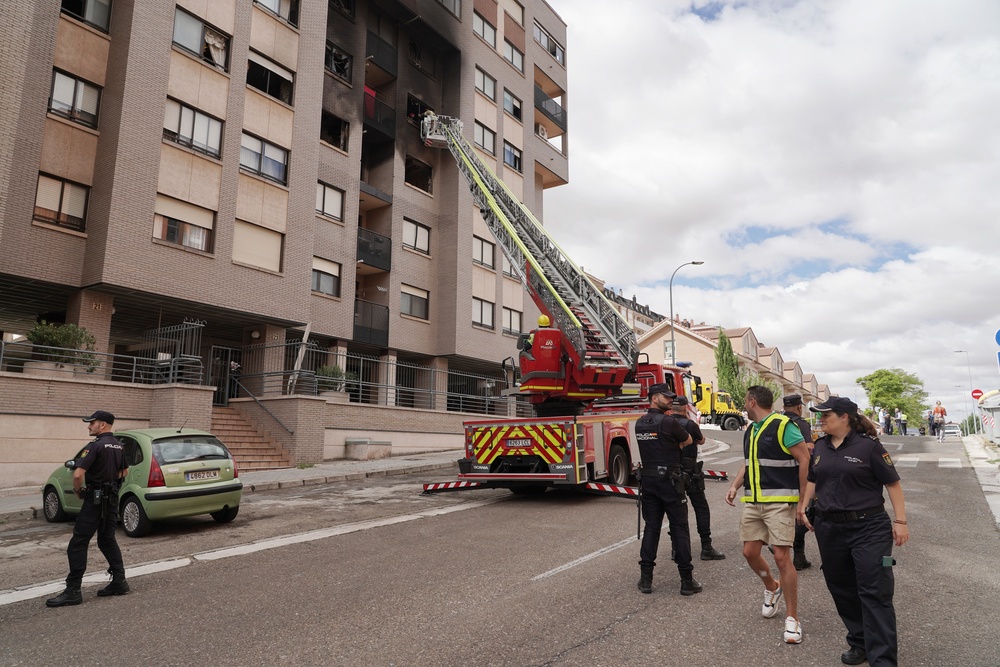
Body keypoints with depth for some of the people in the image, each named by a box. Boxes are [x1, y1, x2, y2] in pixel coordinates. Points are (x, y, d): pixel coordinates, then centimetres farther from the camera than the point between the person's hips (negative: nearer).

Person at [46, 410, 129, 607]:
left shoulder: (96, 445, -16)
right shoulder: (118, 445, 11)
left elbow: (78, 474, -24)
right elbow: (123, 471, 23)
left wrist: (78, 490, -7)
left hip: (96, 499, -8)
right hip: (112, 498, 8)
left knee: (78, 543, -2)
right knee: (107, 540, 16)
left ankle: (73, 590, -2)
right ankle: (119, 582, 16)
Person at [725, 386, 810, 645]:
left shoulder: (783, 426, -12)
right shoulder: (750, 431, 14)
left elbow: (805, 460, -13)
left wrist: (802, 498, -13)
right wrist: (735, 485, 5)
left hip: (779, 502, -7)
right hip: (752, 502, 8)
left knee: (781, 557, -7)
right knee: (750, 552, 8)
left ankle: (792, 618, 7)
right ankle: (772, 587, 38)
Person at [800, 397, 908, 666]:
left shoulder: (868, 446, -8)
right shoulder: (820, 446, 9)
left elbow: (893, 483, -5)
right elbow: (812, 480, 19)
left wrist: (900, 521, -7)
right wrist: (804, 507, 11)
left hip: (868, 528, -6)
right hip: (829, 529, 6)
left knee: (875, 594, -4)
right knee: (842, 590, 14)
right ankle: (860, 643, 30)